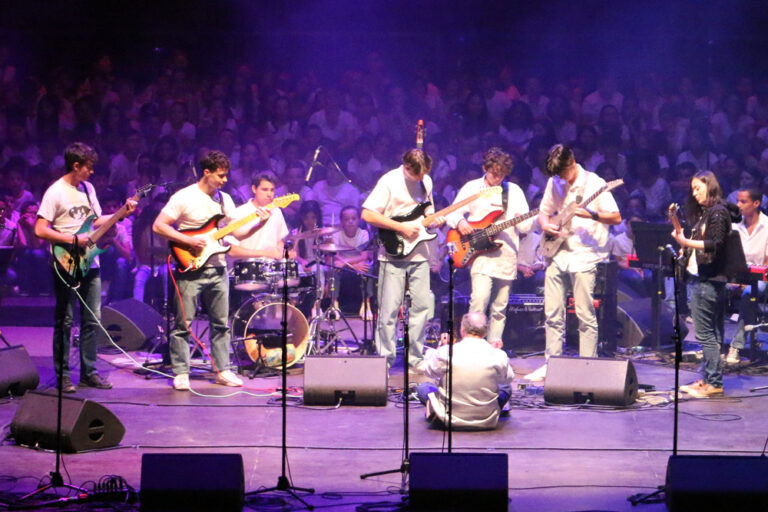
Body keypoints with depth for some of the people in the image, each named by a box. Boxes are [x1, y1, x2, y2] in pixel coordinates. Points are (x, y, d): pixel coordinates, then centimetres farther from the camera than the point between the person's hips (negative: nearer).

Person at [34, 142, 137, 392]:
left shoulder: (87, 188, 12)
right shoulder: (56, 193, -11)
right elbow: (40, 230, -15)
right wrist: (74, 240, -18)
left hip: (89, 263, 7)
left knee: (92, 320, 8)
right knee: (64, 321, -1)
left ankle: (89, 372, 15)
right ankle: (62, 375, 6)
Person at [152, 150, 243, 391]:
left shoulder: (225, 199, 11)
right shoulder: (184, 197, -8)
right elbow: (158, 226, -12)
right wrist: (188, 240, -19)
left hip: (217, 269, 6)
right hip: (190, 269, -6)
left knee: (221, 323, 9)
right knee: (183, 324, -3)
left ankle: (223, 370, 17)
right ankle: (180, 374, 3)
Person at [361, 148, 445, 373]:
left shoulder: (426, 181, 10)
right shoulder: (389, 182, -10)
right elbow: (368, 214, -17)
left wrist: (434, 221, -1)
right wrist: (402, 228, -18)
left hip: (419, 254, 6)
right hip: (393, 255, -5)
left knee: (421, 306, 5)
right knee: (389, 310, -4)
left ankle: (416, 358, 13)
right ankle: (385, 359, 4)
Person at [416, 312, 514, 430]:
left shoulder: (445, 353, -15)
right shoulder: (498, 355, -14)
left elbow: (429, 371, 6)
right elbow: (508, 378, 6)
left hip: (451, 420, 3)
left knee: (423, 387, 27)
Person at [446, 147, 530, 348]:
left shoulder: (514, 191, 11)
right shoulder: (471, 188, 6)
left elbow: (526, 225, 9)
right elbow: (452, 214, 8)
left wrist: (522, 221, -15)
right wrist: (460, 222, -14)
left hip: (507, 255, 3)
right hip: (480, 253, -3)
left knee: (500, 306, 6)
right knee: (480, 298, -20)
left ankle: (494, 343, 17)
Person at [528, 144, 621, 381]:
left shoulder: (593, 183, -8)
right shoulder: (555, 183, 9)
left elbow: (616, 217, -9)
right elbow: (543, 211, 21)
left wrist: (591, 215, -24)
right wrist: (545, 225, -1)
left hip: (584, 255, -6)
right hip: (557, 255, 6)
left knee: (585, 315, -5)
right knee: (552, 314, 7)